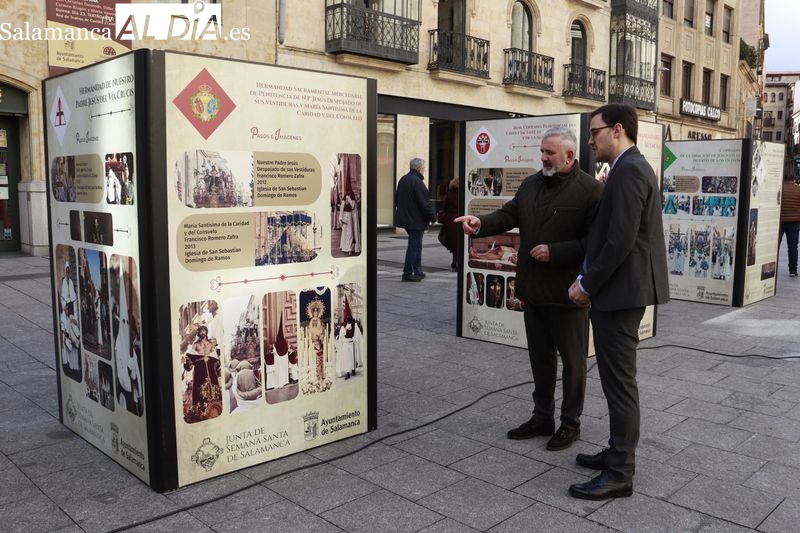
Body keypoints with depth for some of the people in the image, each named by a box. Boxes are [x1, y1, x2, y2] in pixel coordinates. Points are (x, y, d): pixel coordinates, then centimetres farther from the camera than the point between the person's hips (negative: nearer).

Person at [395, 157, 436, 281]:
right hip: (416, 220, -10)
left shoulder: (403, 180, 11)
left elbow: (397, 199, 20)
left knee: (415, 245, 18)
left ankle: (417, 271, 24)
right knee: (414, 246, -3)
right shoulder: (417, 182, -19)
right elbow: (425, 203, -19)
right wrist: (433, 216, -8)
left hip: (405, 218, 10)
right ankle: (408, 273, 1)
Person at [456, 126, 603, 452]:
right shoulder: (530, 185, 9)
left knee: (572, 360, 9)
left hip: (568, 293, -6)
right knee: (540, 358, 18)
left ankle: (570, 422, 24)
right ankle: (542, 417, 32)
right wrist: (481, 223, -16)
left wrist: (554, 252, -22)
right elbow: (509, 215, 3)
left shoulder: (591, 190, -12)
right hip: (533, 290, 7)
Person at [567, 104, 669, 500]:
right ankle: (618, 452, 29)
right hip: (620, 288, 11)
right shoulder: (633, 167, 17)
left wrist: (587, 283, -14)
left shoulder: (628, 169, -16)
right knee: (616, 378, 17)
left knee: (619, 381, -3)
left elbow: (621, 240, -23)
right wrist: (592, 281, 13)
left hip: (620, 290, -11)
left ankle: (620, 474, 6)